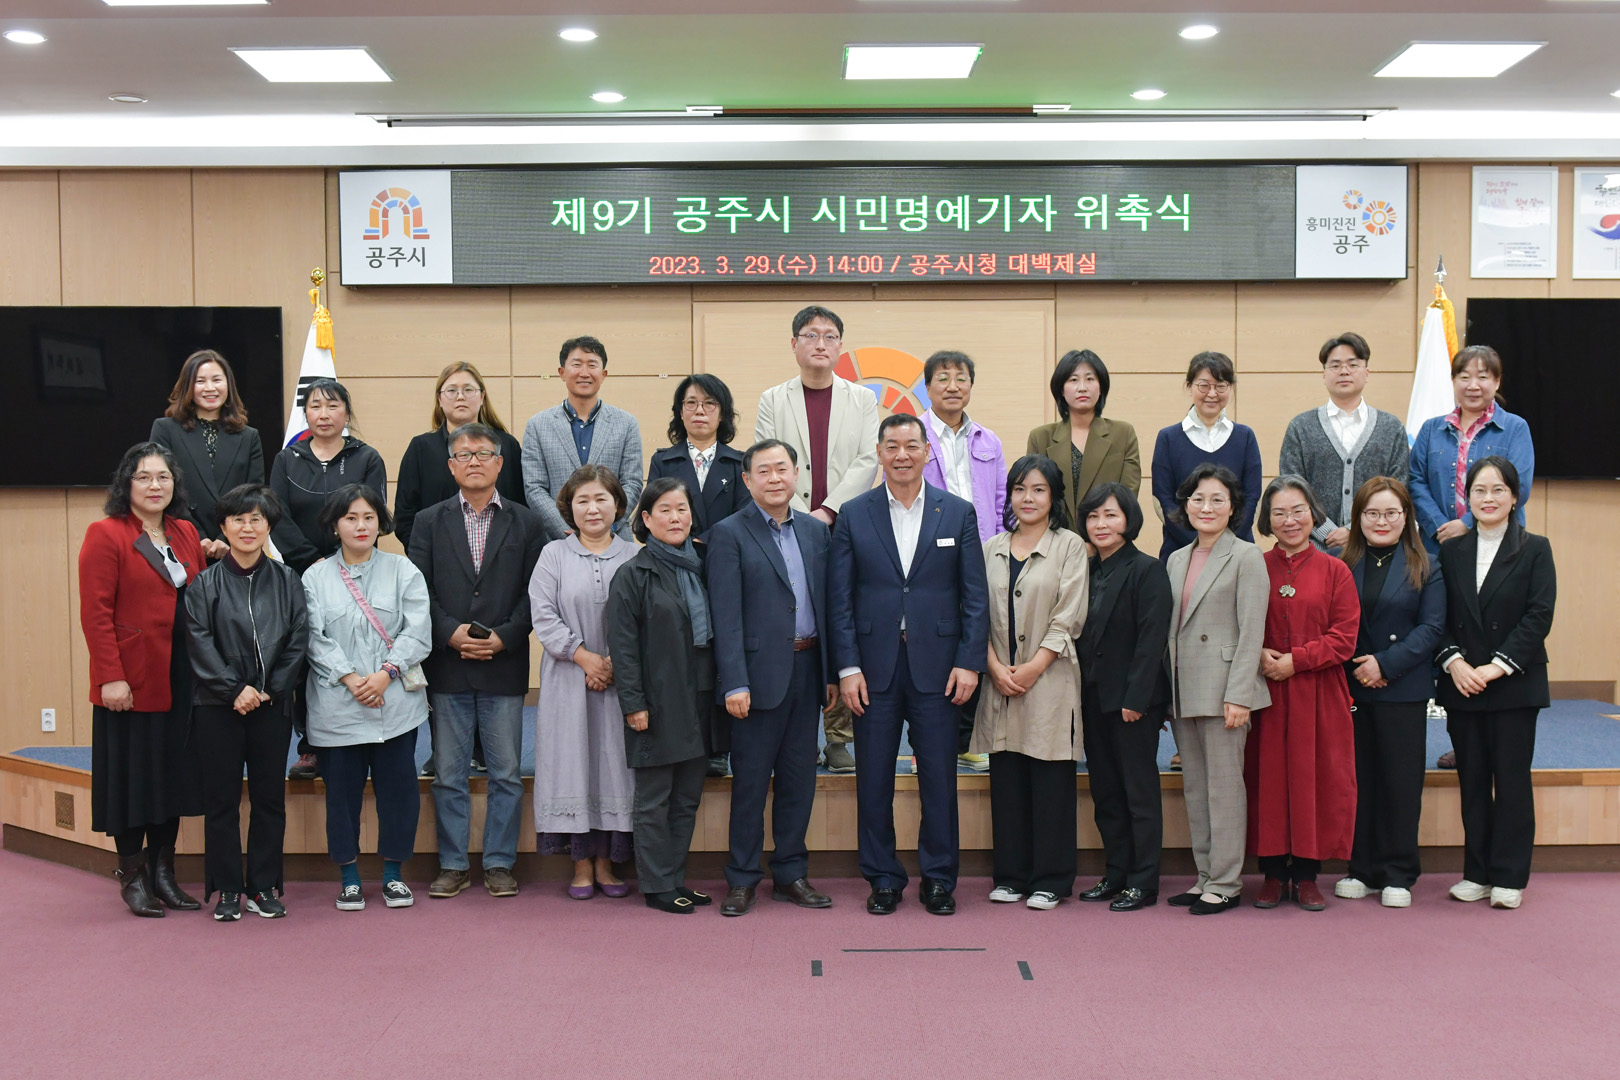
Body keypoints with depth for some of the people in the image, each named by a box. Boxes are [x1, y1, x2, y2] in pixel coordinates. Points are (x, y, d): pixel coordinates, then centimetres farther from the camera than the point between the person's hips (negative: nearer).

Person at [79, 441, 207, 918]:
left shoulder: (186, 534, 12)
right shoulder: (105, 535, -7)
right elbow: (96, 614, -13)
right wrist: (110, 677, -17)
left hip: (181, 680, 6)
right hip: (131, 681, -6)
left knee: (174, 774, 11)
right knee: (131, 777, 3)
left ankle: (163, 872, 22)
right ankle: (132, 875, 16)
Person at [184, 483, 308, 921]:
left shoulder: (286, 580, 6)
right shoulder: (204, 584, 3)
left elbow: (299, 639, 2)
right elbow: (200, 644, -4)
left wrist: (270, 689, -7)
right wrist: (233, 689, -12)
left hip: (272, 706, 1)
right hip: (218, 706, -1)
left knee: (269, 799, 6)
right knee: (221, 800, 4)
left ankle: (264, 886, 16)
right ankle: (227, 889, 13)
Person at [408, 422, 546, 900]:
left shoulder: (525, 523, 7)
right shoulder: (429, 522, 9)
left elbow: (534, 592, 1)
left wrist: (504, 637, -11)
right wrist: (451, 632, -12)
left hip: (504, 666, 0)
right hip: (446, 666, 1)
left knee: (506, 773, 4)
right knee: (448, 775, 6)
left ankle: (499, 863, 15)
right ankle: (453, 865, 16)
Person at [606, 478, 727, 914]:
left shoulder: (700, 568, 11)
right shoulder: (633, 575, -6)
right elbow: (622, 645, -9)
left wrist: (721, 689, 10)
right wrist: (633, 704, -14)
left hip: (698, 701, 6)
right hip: (657, 705, -6)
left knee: (687, 797, 11)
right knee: (654, 800, 2)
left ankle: (676, 878, 21)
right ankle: (657, 885, 10)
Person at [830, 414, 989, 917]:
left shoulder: (958, 513, 5)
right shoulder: (853, 515, 5)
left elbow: (974, 595, 3)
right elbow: (839, 599, 2)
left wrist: (970, 662, -5)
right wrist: (847, 667, -5)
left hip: (936, 663, 0)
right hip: (874, 663, 0)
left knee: (939, 776, 4)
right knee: (873, 778, 6)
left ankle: (939, 879, 17)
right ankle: (883, 879, 18)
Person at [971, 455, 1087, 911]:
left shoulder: (1069, 547, 1)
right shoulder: (993, 548, 12)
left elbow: (1068, 619, -5)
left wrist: (1031, 668, -12)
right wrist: (996, 668, -5)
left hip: (1049, 681, -4)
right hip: (1001, 681, 4)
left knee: (1051, 783, -1)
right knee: (1006, 781, 7)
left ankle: (1049, 881, 8)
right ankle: (1010, 876, 16)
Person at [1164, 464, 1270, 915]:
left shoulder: (1246, 557, -4)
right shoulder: (1177, 560, 15)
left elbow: (1251, 633, -10)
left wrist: (1238, 696, -16)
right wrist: (1164, 692, 11)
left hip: (1223, 687, -7)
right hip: (1183, 691, 7)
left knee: (1224, 785, -2)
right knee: (1195, 787, 11)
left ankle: (1225, 883, 6)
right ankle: (1205, 876, 19)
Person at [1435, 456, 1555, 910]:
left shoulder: (1535, 550, 0)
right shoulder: (1451, 551, 8)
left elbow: (1539, 617, -8)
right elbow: (1439, 618, 5)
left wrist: (1497, 667, -15)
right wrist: (1454, 661, -11)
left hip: (1514, 684, -3)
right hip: (1461, 685, 3)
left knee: (1512, 779, 1)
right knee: (1472, 781, 7)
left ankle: (1509, 877, 10)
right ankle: (1477, 873, 16)